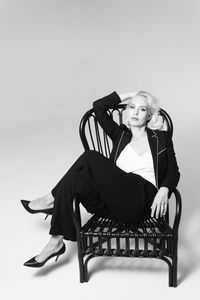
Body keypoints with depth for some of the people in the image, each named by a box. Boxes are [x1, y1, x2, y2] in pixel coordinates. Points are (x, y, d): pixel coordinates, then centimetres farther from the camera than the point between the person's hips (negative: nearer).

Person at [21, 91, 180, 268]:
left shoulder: (161, 138, 14)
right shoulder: (120, 135, 19)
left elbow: (174, 171, 10)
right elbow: (98, 106, 10)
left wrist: (164, 190, -11)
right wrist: (127, 95, 16)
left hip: (143, 203, -3)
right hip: (114, 202, 4)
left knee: (90, 157, -21)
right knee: (75, 179, -26)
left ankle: (52, 200, -2)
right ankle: (56, 242, -15)